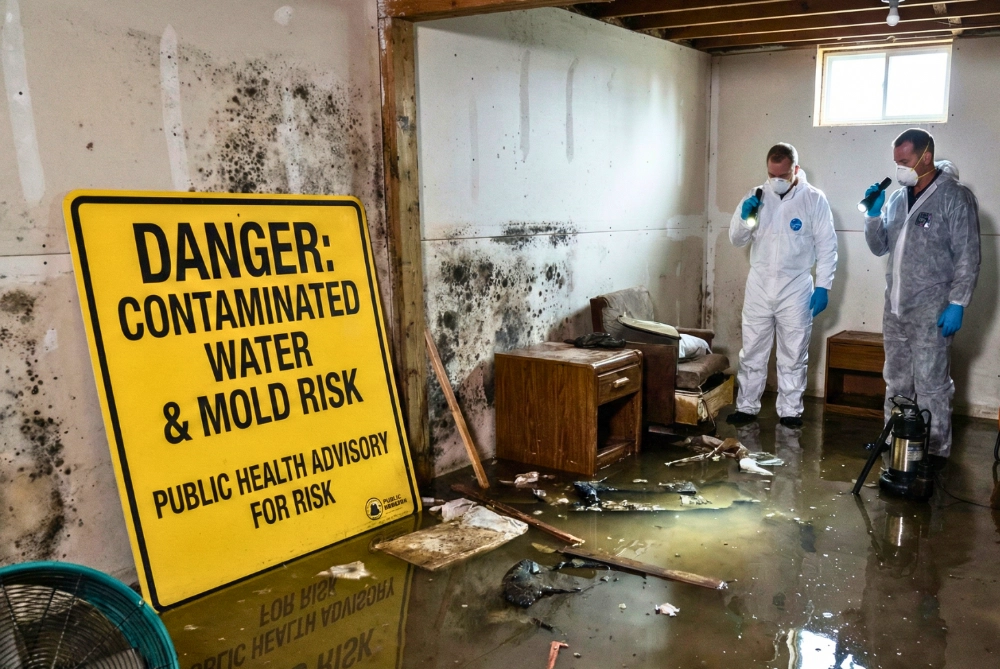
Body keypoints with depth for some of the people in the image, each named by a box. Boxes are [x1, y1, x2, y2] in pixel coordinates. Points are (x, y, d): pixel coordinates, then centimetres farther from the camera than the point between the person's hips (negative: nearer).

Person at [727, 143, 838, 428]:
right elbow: (736, 239, 6)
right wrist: (744, 216, -15)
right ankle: (746, 407, 19)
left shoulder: (814, 199, -5)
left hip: (796, 289, -2)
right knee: (752, 352, 8)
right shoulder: (756, 197, 3)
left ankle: (790, 411, 20)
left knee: (794, 355, 8)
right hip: (759, 286, 3)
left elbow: (827, 247, -4)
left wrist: (822, 287, -10)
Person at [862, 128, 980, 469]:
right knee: (896, 381, 14)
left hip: (931, 311, -6)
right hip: (895, 307, 7)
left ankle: (936, 450, 8)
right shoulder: (897, 198, 11)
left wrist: (956, 304, -15)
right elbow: (879, 247, 15)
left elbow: (968, 257, -10)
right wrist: (873, 213, 0)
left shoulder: (955, 197, -7)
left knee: (930, 385, -4)